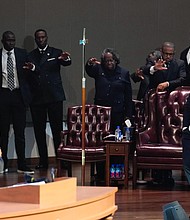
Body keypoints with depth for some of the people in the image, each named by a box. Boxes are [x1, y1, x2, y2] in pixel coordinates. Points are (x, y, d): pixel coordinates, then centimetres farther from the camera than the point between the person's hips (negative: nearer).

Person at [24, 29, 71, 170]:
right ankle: (43, 161, 8)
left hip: (54, 96, -2)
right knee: (39, 130, 3)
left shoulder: (56, 53, 7)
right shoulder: (30, 56, 12)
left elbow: (67, 63, -11)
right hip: (37, 98, 2)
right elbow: (28, 76, 1)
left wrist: (66, 59, -35)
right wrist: (31, 68, -22)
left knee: (57, 129, -4)